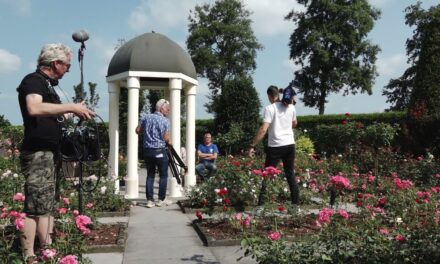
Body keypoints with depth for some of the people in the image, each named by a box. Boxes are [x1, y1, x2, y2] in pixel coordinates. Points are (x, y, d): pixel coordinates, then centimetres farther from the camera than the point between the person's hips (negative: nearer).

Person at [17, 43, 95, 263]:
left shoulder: (46, 83, 18)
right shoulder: (34, 80, -10)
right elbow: (34, 109, -29)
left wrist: (72, 112, 17)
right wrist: (71, 107, -25)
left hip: (48, 153, 10)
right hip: (38, 153, -10)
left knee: (48, 205, 12)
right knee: (35, 207, -9)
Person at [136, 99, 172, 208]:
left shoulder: (146, 117, 5)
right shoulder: (165, 121, -9)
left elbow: (137, 131, 9)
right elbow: (166, 138, -12)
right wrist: (169, 142, 9)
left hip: (147, 151, 5)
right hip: (160, 151, -5)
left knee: (150, 175, 11)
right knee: (163, 175, 8)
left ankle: (149, 200, 9)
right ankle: (161, 200, 11)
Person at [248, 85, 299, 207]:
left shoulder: (270, 108, -11)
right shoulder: (291, 107, 6)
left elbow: (263, 129, -19)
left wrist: (252, 145, -18)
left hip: (275, 146, -5)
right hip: (290, 144, 5)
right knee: (290, 173, 18)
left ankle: (261, 203, -1)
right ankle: (296, 201, 21)